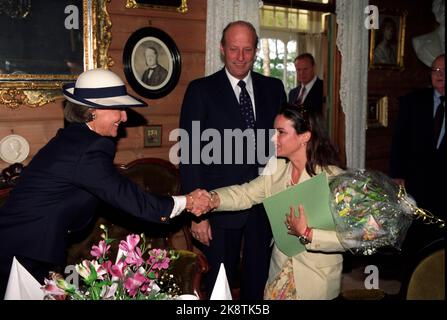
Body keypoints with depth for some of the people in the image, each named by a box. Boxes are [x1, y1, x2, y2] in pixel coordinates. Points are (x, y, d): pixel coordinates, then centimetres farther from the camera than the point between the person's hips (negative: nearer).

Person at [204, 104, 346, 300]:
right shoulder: (276, 169, 0)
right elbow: (245, 194, -5)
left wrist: (306, 233, -31)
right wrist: (212, 199, -22)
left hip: (317, 277, -5)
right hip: (281, 270, 5)